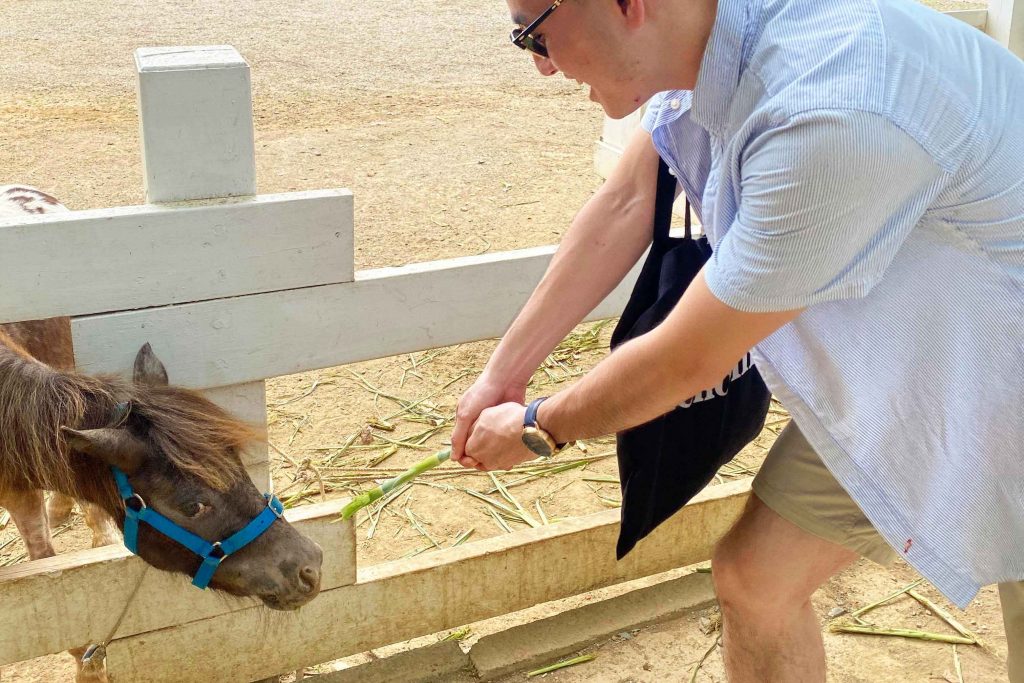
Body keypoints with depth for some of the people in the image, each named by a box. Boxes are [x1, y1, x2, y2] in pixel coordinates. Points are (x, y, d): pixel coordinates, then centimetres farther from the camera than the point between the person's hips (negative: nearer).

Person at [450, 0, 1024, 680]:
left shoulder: (836, 115, -38)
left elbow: (687, 362, -26)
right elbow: (626, 203, -1)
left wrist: (537, 429, -8)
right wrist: (503, 374, 4)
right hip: (880, 374, 7)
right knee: (754, 581, 8)